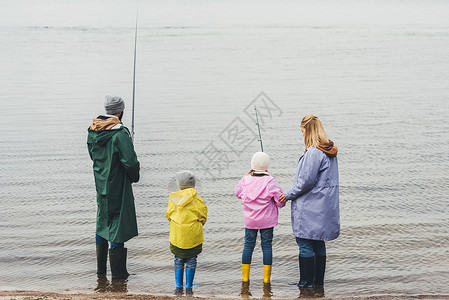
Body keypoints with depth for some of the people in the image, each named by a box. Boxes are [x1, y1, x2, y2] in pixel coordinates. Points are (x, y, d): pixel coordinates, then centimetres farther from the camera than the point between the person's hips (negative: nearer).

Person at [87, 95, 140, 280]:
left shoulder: (93, 130, 3)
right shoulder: (120, 133, -20)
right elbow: (130, 162, -22)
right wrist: (134, 177, -3)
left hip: (100, 185, 7)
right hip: (117, 187, -7)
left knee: (102, 223, 19)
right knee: (118, 224, 0)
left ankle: (100, 268, 28)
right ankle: (118, 273, 5)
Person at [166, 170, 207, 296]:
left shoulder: (173, 199, -4)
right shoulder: (198, 201, -9)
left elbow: (168, 215, 7)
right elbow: (203, 219, -1)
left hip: (177, 236, 2)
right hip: (193, 237, -2)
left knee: (178, 261, 14)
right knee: (191, 261, 9)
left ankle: (179, 287, 16)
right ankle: (189, 288, 11)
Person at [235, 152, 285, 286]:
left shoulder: (245, 180, -5)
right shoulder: (270, 181, -14)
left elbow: (238, 192, 16)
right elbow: (280, 201, -13)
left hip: (249, 220, 2)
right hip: (267, 220, -2)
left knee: (248, 245, 11)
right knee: (267, 245, 6)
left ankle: (245, 276, 16)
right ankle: (266, 277, 9)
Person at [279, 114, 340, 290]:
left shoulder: (313, 153, -18)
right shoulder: (329, 152, 12)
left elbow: (306, 181, -20)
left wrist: (288, 195, -6)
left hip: (310, 209, -10)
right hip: (323, 208, 10)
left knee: (305, 245, -2)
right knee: (318, 244, 14)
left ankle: (307, 282, 4)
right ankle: (318, 282, 20)